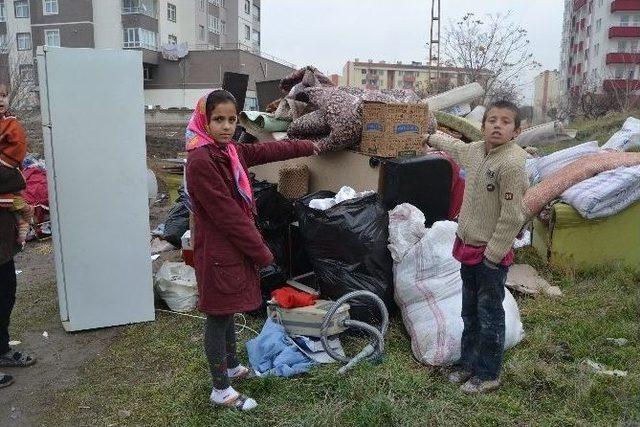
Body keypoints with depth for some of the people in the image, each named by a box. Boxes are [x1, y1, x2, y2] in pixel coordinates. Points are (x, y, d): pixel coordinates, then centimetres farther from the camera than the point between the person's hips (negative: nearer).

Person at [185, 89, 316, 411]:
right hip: (217, 253, -9)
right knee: (217, 318, 5)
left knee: (227, 312, 23)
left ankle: (231, 366, 43)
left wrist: (308, 147, 31)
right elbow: (227, 215, -23)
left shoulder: (229, 150, 5)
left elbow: (267, 151, 20)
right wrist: (262, 252, -15)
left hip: (234, 248, 9)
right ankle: (221, 390, 22)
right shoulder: (200, 161, -23)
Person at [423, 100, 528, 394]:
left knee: (489, 315, 7)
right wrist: (432, 139, 45)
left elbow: (512, 217, -22)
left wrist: (492, 255, -18)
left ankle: (488, 375, 24)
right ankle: (468, 362, 36)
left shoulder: (512, 163, -21)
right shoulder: (475, 151, 3)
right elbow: (456, 147, 29)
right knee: (470, 313, 19)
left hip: (492, 254, -8)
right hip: (468, 247, 8)